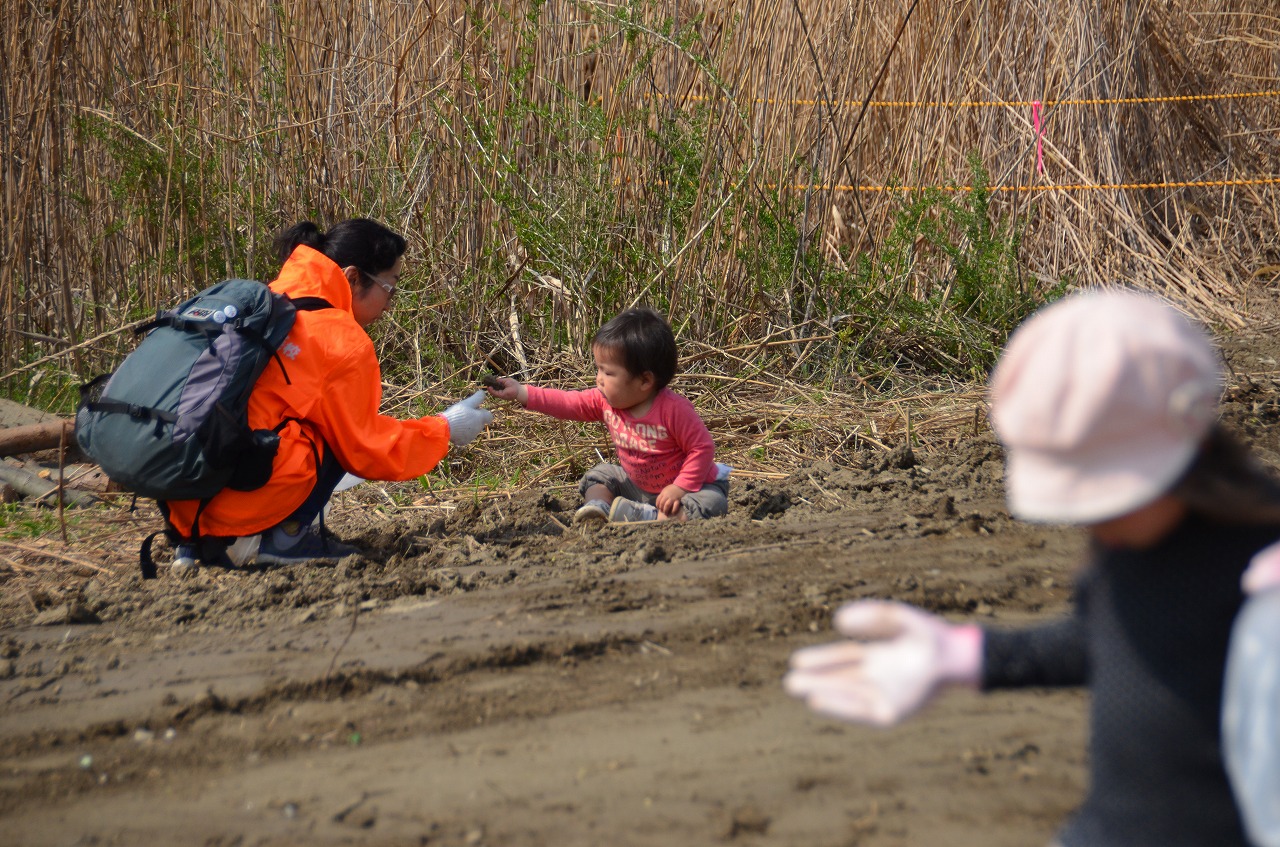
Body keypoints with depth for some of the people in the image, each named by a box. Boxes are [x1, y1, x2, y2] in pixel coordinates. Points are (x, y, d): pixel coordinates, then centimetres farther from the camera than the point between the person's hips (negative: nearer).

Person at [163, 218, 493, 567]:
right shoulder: (345, 343, -4)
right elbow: (363, 449, 5)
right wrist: (444, 430, 17)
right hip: (240, 500, -7)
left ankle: (195, 542, 18)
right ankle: (284, 537, 2)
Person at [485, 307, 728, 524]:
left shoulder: (673, 409, -29)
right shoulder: (606, 401, -8)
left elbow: (702, 448, -26)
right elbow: (568, 403, -5)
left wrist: (680, 488, -32)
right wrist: (520, 393, -11)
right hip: (637, 485, 7)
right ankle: (598, 508, -22)